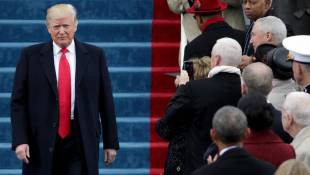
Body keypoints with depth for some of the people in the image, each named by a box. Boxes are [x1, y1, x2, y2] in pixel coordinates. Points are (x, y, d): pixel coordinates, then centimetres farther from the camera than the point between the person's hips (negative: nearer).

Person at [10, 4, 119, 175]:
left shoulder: (94, 56, 6)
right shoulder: (31, 56, 4)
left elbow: (106, 101, 8)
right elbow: (18, 101, 2)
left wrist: (111, 143, 6)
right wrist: (20, 140, -9)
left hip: (80, 142, 0)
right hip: (41, 142, 0)